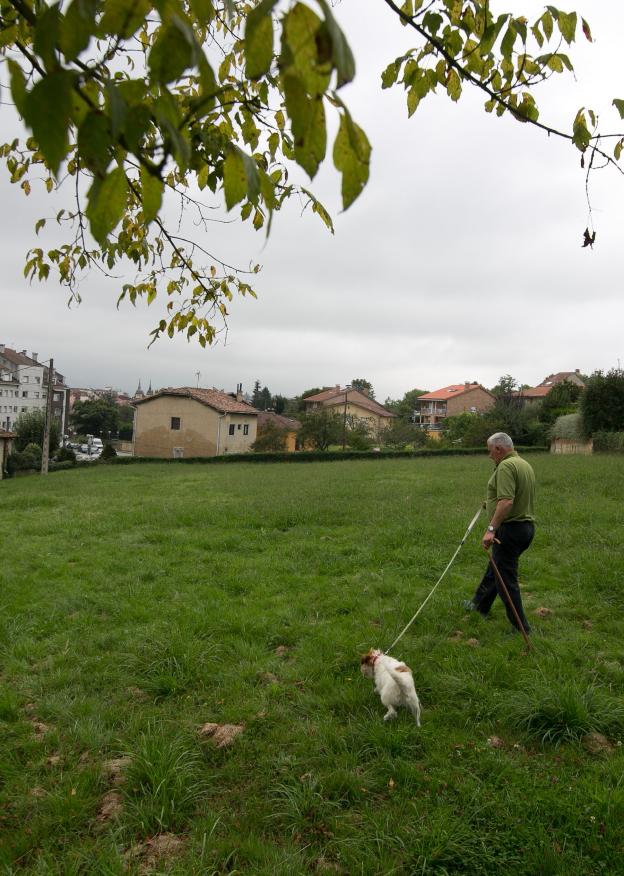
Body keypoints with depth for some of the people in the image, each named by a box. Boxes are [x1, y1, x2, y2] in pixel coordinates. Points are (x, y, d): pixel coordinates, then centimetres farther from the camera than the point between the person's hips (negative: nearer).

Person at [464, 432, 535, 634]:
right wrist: (492, 502, 32)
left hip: (510, 528, -10)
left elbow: (507, 502, -29)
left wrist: (491, 529, -29)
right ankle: (480, 605, 41)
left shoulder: (506, 466, -19)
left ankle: (521, 627, 8)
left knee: (506, 578, 0)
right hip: (526, 527, 10)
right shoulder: (525, 464, 13)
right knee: (494, 567, 24)